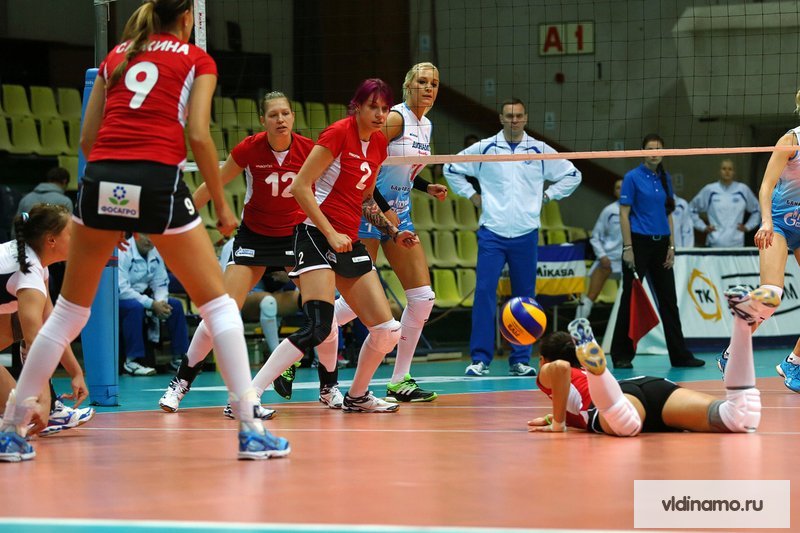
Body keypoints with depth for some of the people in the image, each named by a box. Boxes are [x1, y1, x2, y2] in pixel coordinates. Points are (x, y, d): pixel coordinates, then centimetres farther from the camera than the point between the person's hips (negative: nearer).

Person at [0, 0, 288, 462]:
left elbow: (87, 138, 18)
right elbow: (198, 135, -1)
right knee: (217, 302, 7)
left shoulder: (116, 56, 22)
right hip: (158, 180, -4)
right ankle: (250, 428, -1)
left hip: (101, 181, 4)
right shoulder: (196, 60, 12)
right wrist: (221, 204, 6)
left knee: (69, 311, 15)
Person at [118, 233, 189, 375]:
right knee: (135, 307, -37)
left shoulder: (155, 253, 2)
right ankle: (132, 360, -33)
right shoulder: (122, 253, -21)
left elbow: (161, 284, 7)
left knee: (175, 305, -7)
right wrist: (152, 304, -28)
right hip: (118, 299, -7)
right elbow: (121, 290, -27)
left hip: (142, 296, 7)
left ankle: (180, 357, 0)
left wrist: (160, 303, -16)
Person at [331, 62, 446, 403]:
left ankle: (399, 382, 7)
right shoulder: (396, 118, -13)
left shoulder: (426, 126, 13)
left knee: (423, 297, 1)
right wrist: (383, 209, -22)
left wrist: (427, 188, 10)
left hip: (399, 215, 8)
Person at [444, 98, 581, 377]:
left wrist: (547, 196, 7)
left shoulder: (540, 151, 6)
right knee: (484, 291, -11)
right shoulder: (484, 149, 4)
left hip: (525, 235, 1)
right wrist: (471, 195, 6)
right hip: (491, 233, -1)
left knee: (524, 296, 3)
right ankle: (480, 359, -9)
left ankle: (520, 360, 9)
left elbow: (572, 175, 15)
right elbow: (451, 168, 14)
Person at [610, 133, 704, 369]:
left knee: (668, 300, 6)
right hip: (639, 243, -6)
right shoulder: (632, 177, -6)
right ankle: (621, 356, 7)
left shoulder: (665, 178, 11)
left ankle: (680, 356, 9)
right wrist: (627, 247, -15)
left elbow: (668, 214, 14)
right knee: (631, 299, -1)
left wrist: (671, 246, 7)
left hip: (660, 244, 6)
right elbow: (624, 213, -9)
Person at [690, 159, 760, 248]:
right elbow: (692, 209, 12)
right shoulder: (709, 190, 3)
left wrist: (748, 227, 9)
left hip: (737, 244, 1)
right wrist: (703, 227, 5)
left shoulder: (743, 190, 5)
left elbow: (757, 210, 18)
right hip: (715, 244, -1)